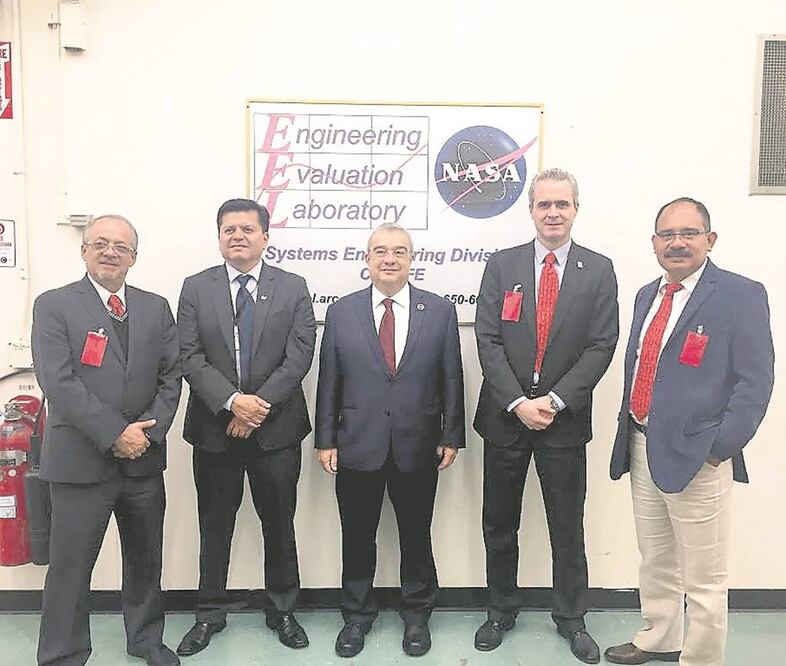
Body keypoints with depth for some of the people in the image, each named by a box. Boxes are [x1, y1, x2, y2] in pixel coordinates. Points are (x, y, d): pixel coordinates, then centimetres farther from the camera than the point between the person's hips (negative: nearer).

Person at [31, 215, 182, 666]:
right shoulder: (54, 306, -4)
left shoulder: (156, 308, 8)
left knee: (146, 559, 17)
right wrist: (114, 435, -18)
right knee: (70, 566, 7)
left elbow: (171, 376, 4)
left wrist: (149, 430, -11)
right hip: (80, 460, -4)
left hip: (144, 459, 4)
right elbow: (58, 382, -14)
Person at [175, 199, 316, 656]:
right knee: (215, 525, 14)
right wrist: (232, 401, -18)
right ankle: (210, 613, 32)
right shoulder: (196, 288, 3)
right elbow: (190, 357, -5)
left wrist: (260, 404, -16)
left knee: (279, 523, 12)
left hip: (277, 427, 0)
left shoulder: (293, 288, 1)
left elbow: (300, 356, -7)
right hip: (214, 428, 1)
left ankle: (283, 611, 31)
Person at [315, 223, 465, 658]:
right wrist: (325, 439, 0)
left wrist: (451, 437, 0)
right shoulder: (341, 312, 1)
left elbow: (451, 380, 1)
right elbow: (328, 383, 2)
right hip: (357, 446, 1)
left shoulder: (440, 312, 0)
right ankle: (357, 615, 34)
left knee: (416, 536, 15)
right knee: (357, 537, 13)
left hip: (417, 448, 0)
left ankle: (416, 614, 36)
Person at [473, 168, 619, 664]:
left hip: (565, 419, -1)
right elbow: (488, 341, -5)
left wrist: (554, 401, -14)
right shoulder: (502, 265, 2)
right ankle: (501, 611, 33)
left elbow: (601, 345, -6)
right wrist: (518, 402, -13)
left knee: (568, 527, 12)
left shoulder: (599, 270, 1)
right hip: (506, 415, 1)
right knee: (499, 525, 13)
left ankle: (571, 617, 32)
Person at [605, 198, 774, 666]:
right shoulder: (648, 294, 12)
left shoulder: (741, 295, -8)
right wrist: (628, 428, 10)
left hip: (696, 455, -7)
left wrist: (720, 447, -17)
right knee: (655, 561, 23)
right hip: (643, 447, 7)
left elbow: (755, 380, -12)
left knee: (703, 578, 7)